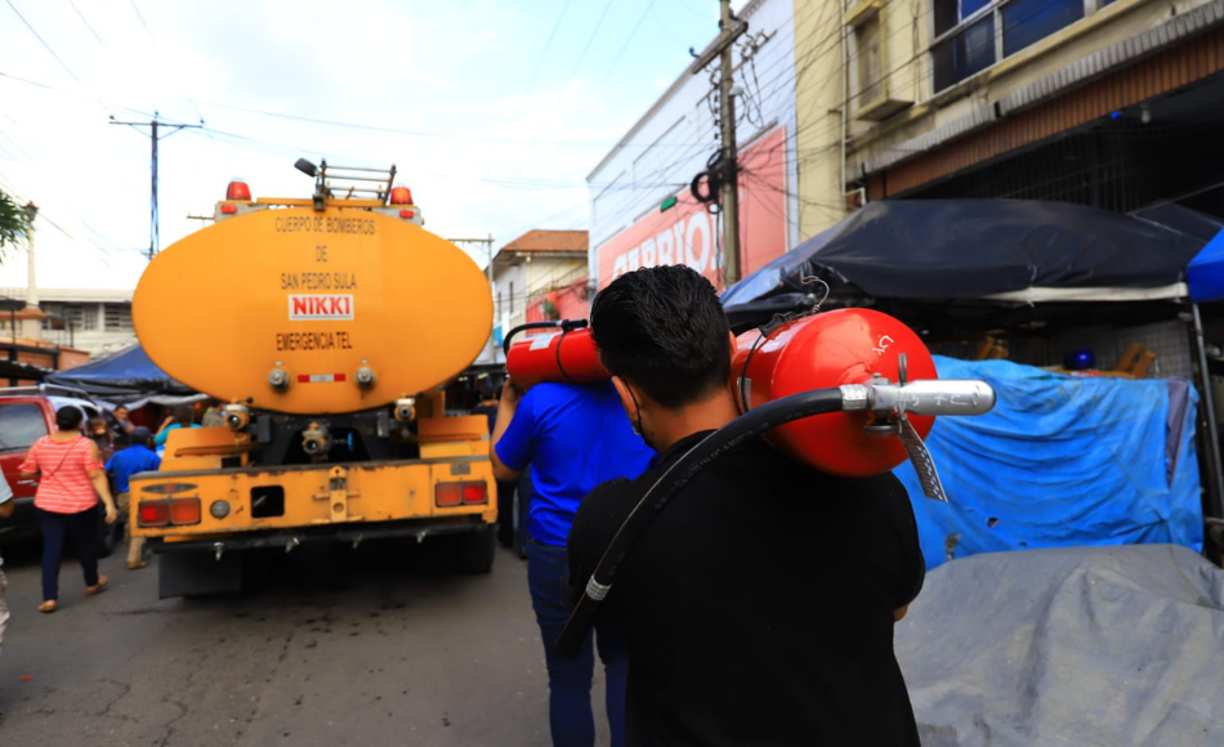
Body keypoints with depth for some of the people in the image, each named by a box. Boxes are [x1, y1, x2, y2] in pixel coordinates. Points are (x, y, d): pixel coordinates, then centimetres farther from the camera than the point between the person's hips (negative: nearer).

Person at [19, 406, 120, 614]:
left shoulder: (40, 444, -2)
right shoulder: (86, 445, -14)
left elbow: (26, 472, 6)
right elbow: (97, 477, -18)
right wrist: (109, 504, -18)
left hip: (47, 505, 3)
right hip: (80, 505, -3)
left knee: (51, 549, 6)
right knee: (86, 544, 16)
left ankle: (49, 598, 1)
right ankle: (92, 583, 34)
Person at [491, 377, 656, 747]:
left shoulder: (541, 400, -13)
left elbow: (503, 469, 3)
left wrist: (508, 403, 15)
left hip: (560, 555, -2)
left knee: (569, 677, 13)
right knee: (622, 664, 22)